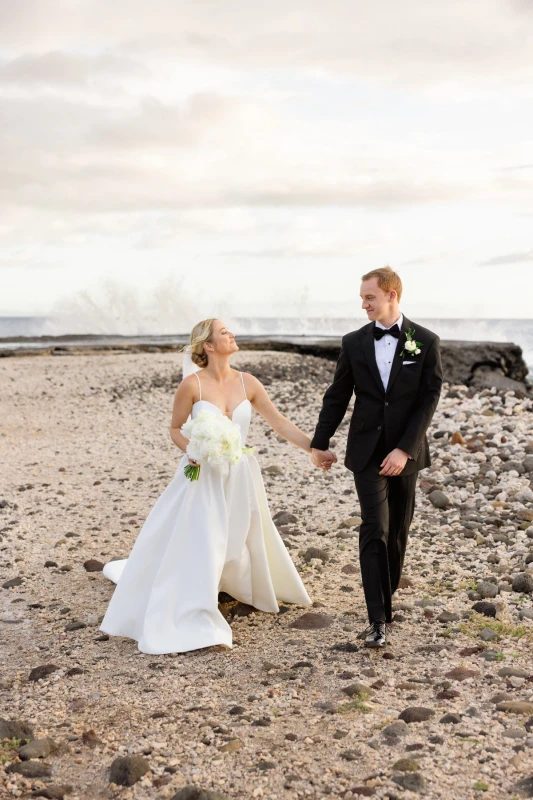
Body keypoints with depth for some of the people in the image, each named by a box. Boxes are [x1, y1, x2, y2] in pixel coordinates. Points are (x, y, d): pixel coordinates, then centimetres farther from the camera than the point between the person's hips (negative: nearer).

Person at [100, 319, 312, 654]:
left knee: (238, 541, 17)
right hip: (203, 477, -4)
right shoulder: (192, 384, -12)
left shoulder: (247, 383, -2)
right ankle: (191, 623, 5)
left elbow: (280, 422, 0)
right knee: (195, 545, -5)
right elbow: (175, 429, 0)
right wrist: (191, 450, -19)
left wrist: (315, 448, -6)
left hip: (240, 477, 4)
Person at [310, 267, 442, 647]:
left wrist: (405, 449, -15)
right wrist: (320, 443, 11)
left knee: (398, 530, 11)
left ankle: (386, 597, 28)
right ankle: (379, 618, -9)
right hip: (367, 452, 0)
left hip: (405, 452, 0)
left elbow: (429, 399, -8)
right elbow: (338, 396, 9)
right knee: (375, 529, -9)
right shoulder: (354, 342, 1)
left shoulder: (425, 342, -4)